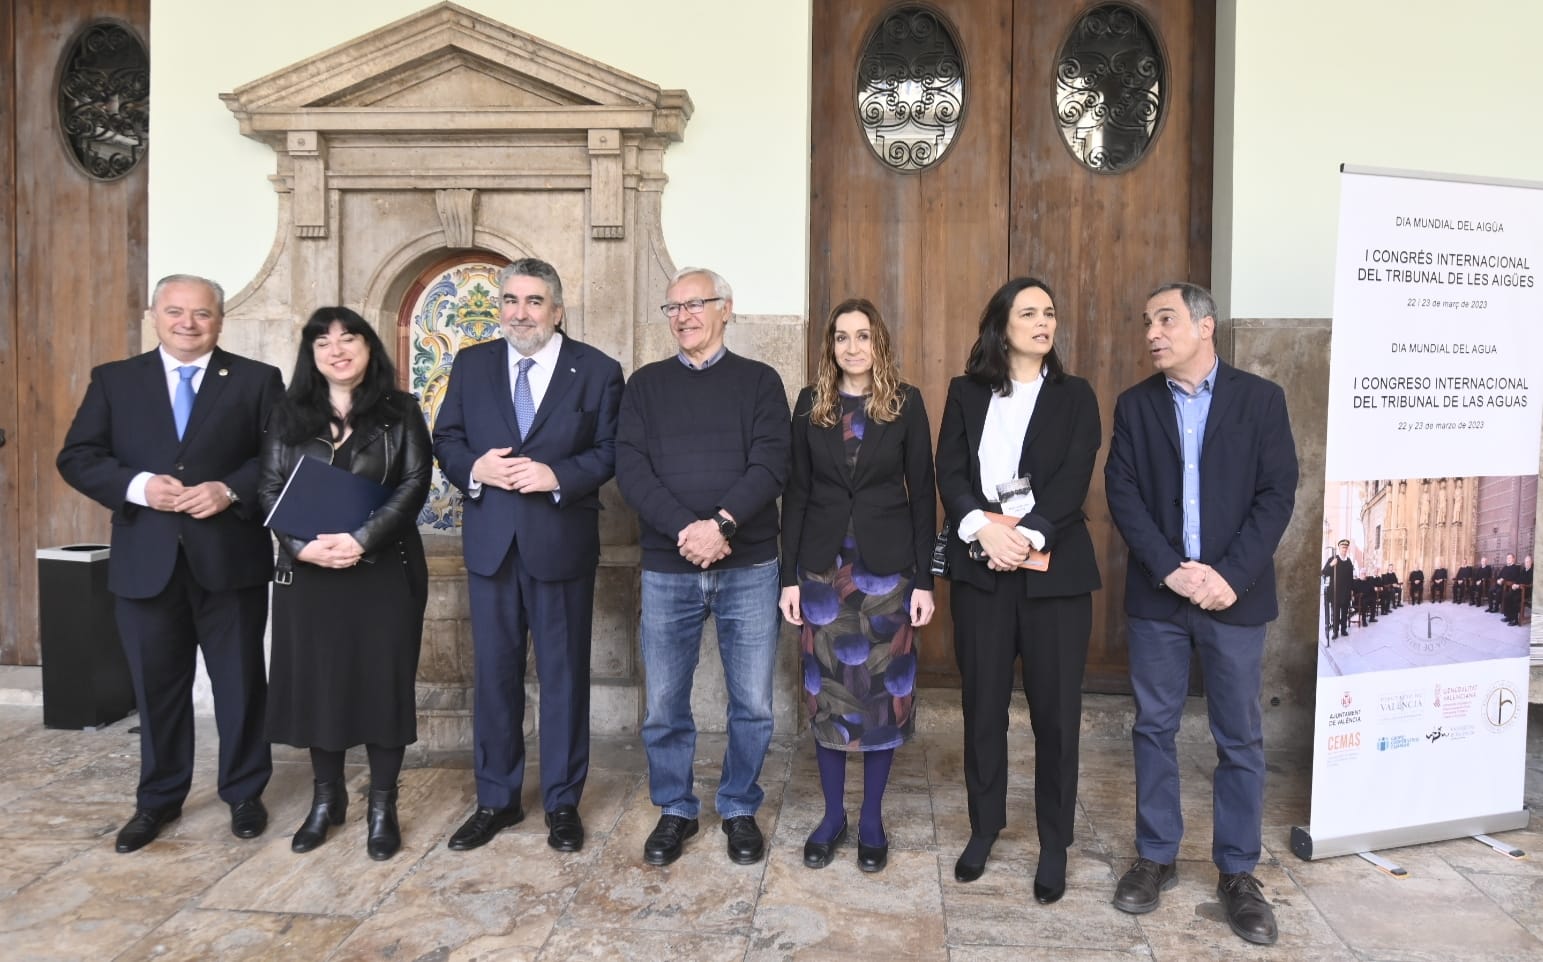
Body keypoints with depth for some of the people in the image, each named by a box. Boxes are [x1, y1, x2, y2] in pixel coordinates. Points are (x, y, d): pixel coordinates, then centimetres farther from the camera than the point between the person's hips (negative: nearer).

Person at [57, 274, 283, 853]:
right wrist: (137, 485, -15)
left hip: (230, 558, -2)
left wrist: (231, 490, -18)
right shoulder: (114, 380, 8)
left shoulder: (257, 380, 3)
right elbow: (76, 457, 2)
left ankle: (244, 794, 25)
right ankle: (158, 799, 29)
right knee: (156, 686, 12)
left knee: (240, 682, 8)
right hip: (146, 561, 2)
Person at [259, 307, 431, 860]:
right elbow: (269, 488, 3)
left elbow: (415, 483, -7)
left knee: (384, 681, 2)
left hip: (384, 569, -2)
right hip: (308, 570, 2)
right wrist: (303, 544, -14)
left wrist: (361, 539, -18)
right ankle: (326, 799, 24)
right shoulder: (289, 415, 9)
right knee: (315, 681, 8)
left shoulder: (400, 412, 2)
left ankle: (382, 807, 13)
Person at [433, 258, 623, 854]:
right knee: (494, 674, 11)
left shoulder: (598, 371, -1)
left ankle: (563, 802, 23)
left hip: (562, 542, -2)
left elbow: (610, 451, -5)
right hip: (491, 542, 3)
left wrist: (557, 476, -20)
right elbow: (446, 439, 8)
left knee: (564, 675, 7)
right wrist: (474, 468, -12)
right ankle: (496, 800, 26)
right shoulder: (471, 365, 8)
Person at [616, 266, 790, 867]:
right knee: (664, 704, 8)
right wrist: (685, 529, -17)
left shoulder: (759, 381, 6)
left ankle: (740, 810, 26)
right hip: (667, 569, 1)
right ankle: (675, 811, 28)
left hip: (748, 566, -1)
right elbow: (631, 469, -3)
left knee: (752, 703, 7)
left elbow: (770, 464, -7)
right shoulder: (647, 384, 9)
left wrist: (722, 524, -21)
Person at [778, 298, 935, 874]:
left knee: (885, 689, 5)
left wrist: (924, 579, -5)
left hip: (887, 566, -1)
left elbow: (923, 492, 0)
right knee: (826, 690, 7)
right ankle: (833, 816, 23)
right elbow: (795, 492, 4)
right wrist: (789, 575, -1)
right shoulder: (810, 403, 4)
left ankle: (872, 819, 22)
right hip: (823, 565, 1)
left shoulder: (906, 403, 0)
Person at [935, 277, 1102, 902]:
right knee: (982, 702, 8)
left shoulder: (1075, 396, 7)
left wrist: (1028, 534, -18)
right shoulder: (966, 393, 9)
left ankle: (1054, 844, 18)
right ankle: (984, 827, 25)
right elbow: (949, 471, -1)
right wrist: (982, 528, -17)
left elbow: (1074, 480, -5)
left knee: (1056, 708, 3)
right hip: (980, 566, 1)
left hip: (1054, 567, -1)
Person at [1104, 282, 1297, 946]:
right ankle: (1155, 858, 23)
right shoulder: (1135, 405, 6)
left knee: (1239, 739, 7)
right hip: (1156, 594, 1)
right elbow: (1122, 493, -3)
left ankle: (1237, 873, 21)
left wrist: (1230, 576, -14)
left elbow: (1278, 493, -4)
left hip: (1235, 594, -1)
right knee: (1153, 729, 9)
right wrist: (1172, 569, -14)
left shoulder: (1260, 398, 1)